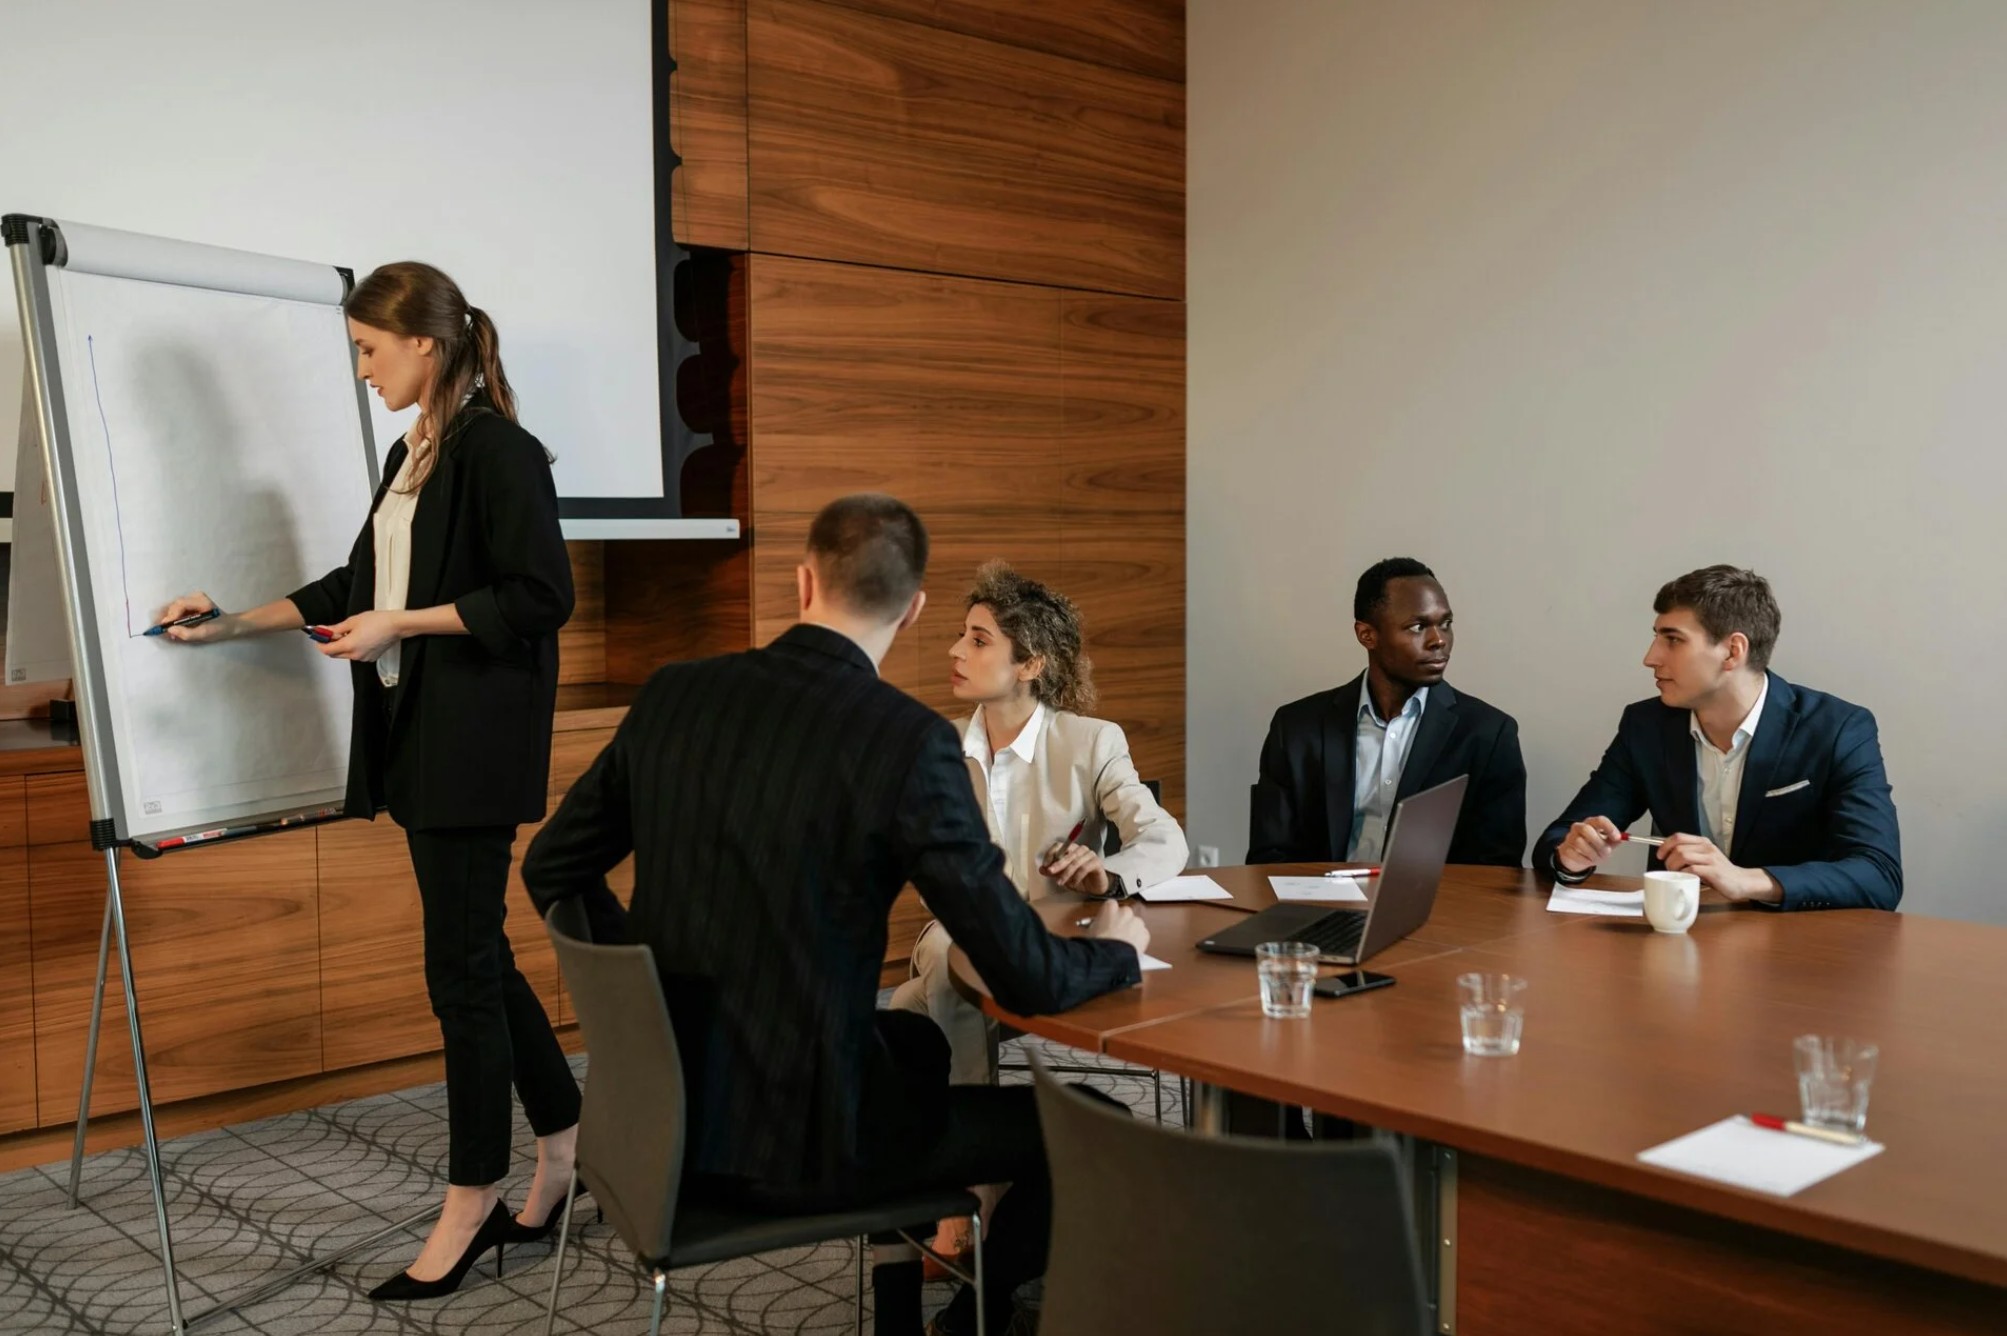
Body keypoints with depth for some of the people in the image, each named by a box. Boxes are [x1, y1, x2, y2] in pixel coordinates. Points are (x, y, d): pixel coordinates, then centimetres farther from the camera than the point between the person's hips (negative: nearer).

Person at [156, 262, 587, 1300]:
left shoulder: (496, 449, -12)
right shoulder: (412, 454, 16)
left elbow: (540, 595, -18)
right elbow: (358, 583, 24)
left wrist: (400, 624, -16)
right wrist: (234, 625, 18)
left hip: (476, 742, -9)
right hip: (418, 736, 9)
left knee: (462, 963, -2)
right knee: (476, 953, 12)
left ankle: (469, 1205, 11)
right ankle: (562, 1151, 26)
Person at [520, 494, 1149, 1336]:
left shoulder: (671, 694, -1)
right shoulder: (909, 739, -18)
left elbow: (550, 872, 10)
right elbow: (1026, 980, -16)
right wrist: (1116, 950, 7)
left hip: (666, 1104, 7)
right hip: (793, 1136, -7)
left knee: (918, 1040, 33)